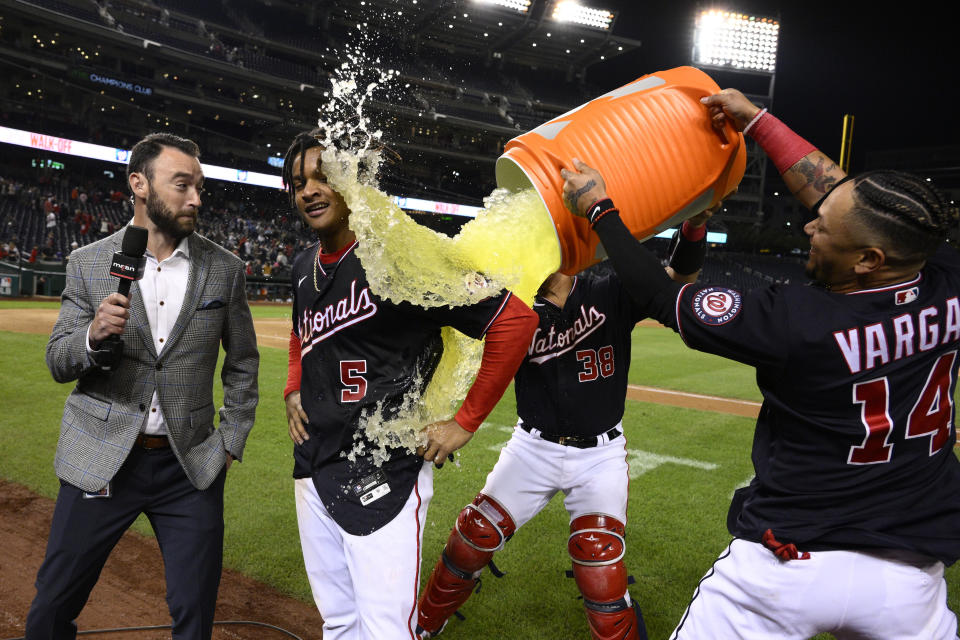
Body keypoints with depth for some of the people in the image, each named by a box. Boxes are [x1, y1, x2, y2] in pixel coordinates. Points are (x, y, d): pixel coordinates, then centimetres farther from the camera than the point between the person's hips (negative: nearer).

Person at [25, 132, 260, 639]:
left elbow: (243, 363, 9)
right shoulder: (88, 263, 1)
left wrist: (231, 441, 3)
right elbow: (58, 363, 1)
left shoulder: (224, 269, 1)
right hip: (100, 461, 0)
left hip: (190, 465, 0)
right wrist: (94, 334, -20)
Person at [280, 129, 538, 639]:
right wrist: (293, 389, 13)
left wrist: (465, 423, -15)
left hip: (384, 477, -7)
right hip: (313, 468, 8)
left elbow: (515, 319, -19)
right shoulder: (303, 268, 9)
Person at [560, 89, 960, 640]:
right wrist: (756, 119, 9)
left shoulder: (795, 322, -25)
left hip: (787, 564, -5)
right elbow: (843, 194, 2)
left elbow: (661, 298, -13)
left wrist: (598, 209, -4)